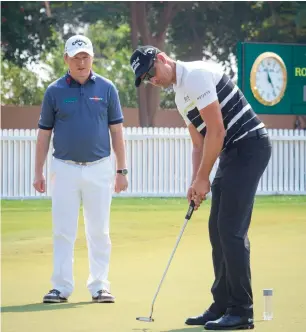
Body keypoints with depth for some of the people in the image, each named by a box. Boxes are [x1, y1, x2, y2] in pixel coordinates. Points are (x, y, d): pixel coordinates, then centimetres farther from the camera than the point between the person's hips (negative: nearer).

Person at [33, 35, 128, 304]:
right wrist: (38, 171, 4)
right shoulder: (54, 91, 2)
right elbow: (44, 133, 7)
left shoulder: (106, 88, 2)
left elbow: (116, 131, 5)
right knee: (63, 231, 1)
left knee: (99, 231, 4)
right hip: (65, 168, 0)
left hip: (99, 168, 0)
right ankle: (62, 287, 5)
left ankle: (100, 285, 10)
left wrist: (122, 170, 1)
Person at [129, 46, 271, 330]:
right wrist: (196, 183, 8)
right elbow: (199, 144, 22)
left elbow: (216, 131, -18)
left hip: (250, 145, -10)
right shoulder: (180, 96, 17)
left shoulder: (197, 75, -14)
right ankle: (223, 305, 15)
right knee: (218, 229, 10)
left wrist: (203, 179, -12)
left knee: (231, 229, -12)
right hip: (232, 152, 10)